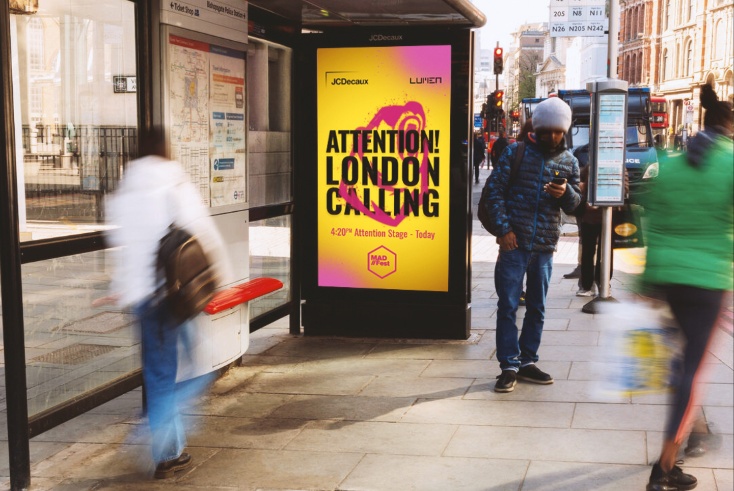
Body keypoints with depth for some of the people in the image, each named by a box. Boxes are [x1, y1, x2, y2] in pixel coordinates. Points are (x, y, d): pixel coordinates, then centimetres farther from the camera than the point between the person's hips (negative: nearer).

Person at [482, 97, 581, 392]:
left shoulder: (569, 161, 8)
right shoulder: (516, 153, -2)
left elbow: (574, 205, 11)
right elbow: (494, 190, -4)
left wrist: (566, 193, -12)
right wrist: (503, 227, -12)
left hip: (545, 246, 4)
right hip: (514, 243, -4)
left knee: (537, 308, 11)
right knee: (508, 306, -3)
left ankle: (527, 362, 23)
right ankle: (509, 366, 4)